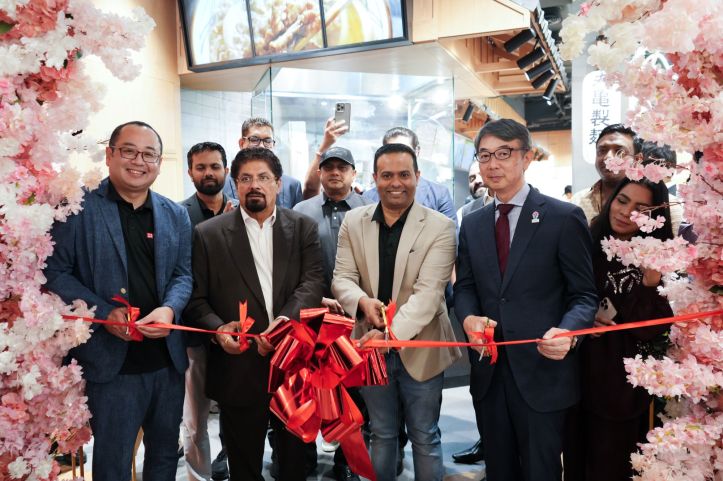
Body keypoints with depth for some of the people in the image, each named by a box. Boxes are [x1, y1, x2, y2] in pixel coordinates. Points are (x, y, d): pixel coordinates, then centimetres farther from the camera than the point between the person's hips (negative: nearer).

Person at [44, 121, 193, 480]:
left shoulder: (176, 215, 7)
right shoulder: (78, 207, -6)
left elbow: (183, 274, 7)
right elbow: (55, 272, -7)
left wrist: (170, 309, -14)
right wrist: (103, 313, -18)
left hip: (168, 359, 4)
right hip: (111, 361, -4)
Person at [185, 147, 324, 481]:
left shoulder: (303, 228, 4)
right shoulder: (208, 234, 1)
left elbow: (313, 281, -8)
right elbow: (196, 298, 0)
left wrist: (285, 319, -25)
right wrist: (218, 329, -19)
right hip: (238, 369, -1)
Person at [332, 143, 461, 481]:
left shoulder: (440, 227, -11)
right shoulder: (353, 221, 0)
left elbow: (428, 292, -20)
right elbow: (341, 277, -2)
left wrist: (390, 333, -33)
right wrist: (362, 301, -24)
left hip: (419, 348, -3)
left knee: (424, 437, 14)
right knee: (381, 433, 21)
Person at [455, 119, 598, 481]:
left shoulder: (564, 217, -7)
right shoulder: (472, 224, 8)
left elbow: (584, 295, -7)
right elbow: (465, 286, 10)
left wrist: (567, 332, -27)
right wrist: (468, 317, -11)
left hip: (542, 368, -4)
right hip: (490, 369, 5)